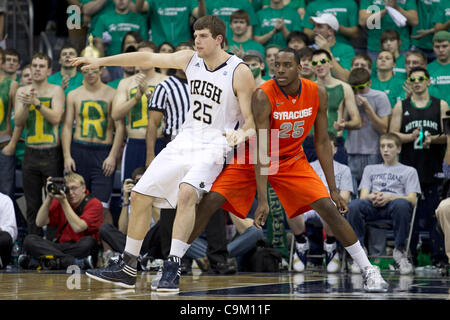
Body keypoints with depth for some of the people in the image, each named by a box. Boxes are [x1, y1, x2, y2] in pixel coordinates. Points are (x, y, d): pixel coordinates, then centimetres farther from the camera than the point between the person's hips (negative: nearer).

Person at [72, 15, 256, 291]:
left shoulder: (240, 72, -12)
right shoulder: (191, 59, 4)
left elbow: (251, 118, -11)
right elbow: (147, 58, 7)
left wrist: (243, 134, -34)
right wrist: (101, 61, 7)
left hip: (214, 146, -7)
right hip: (185, 141, 7)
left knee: (186, 193, -33)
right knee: (140, 195, 5)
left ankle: (173, 268, -33)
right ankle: (128, 270, 16)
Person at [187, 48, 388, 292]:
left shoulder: (317, 94, -14)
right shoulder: (263, 96, -27)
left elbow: (322, 142, -4)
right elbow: (261, 151, -28)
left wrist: (333, 189, -5)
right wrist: (263, 200, -32)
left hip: (291, 160, 3)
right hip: (252, 160, -2)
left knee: (329, 208, -12)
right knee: (209, 202, -17)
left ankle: (368, 271, -2)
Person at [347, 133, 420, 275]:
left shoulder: (409, 171, 23)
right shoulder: (370, 169, 33)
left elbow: (412, 199, 7)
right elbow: (363, 195, 18)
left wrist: (389, 197, -12)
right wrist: (372, 197, -8)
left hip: (393, 205, -2)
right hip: (372, 206, 2)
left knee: (401, 204, -41)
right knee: (353, 206, -34)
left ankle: (400, 252, -28)